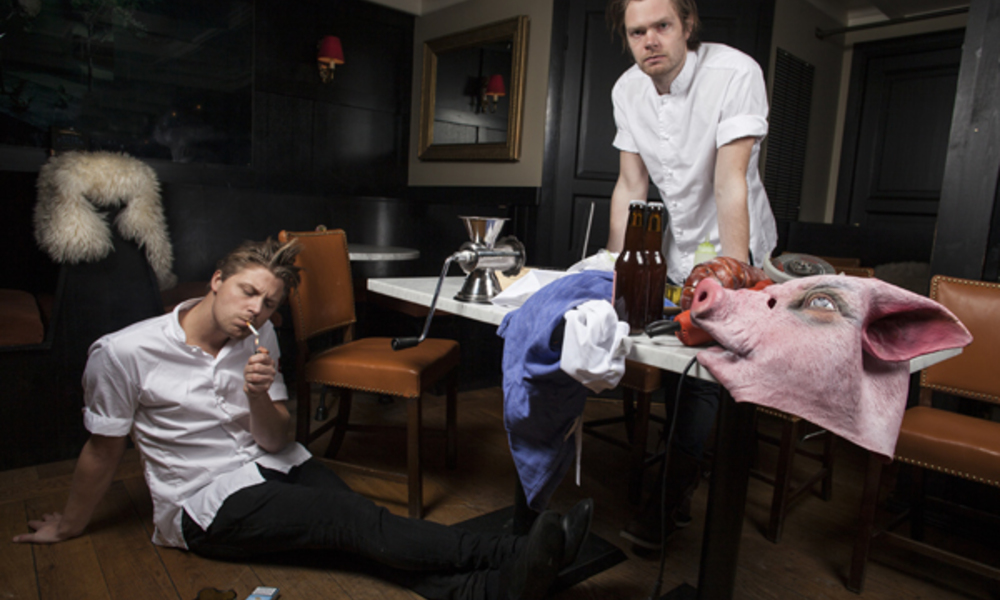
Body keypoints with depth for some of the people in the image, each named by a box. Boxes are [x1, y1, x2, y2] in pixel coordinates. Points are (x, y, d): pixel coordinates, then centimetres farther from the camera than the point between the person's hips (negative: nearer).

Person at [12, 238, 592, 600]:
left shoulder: (258, 340, 0)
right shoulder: (122, 354, -12)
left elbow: (276, 441, 0)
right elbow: (103, 450, 2)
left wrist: (259, 398, -20)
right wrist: (68, 527, 14)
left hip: (274, 466, 5)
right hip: (207, 503, -5)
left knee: (354, 523, -26)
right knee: (355, 519, -26)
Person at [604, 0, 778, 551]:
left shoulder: (735, 73, -22)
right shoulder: (627, 90, -5)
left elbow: (730, 182, -31)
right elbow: (631, 186, -4)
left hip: (729, 245, -5)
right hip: (672, 249, 5)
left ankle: (667, 502, 7)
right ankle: (687, 473, 36)